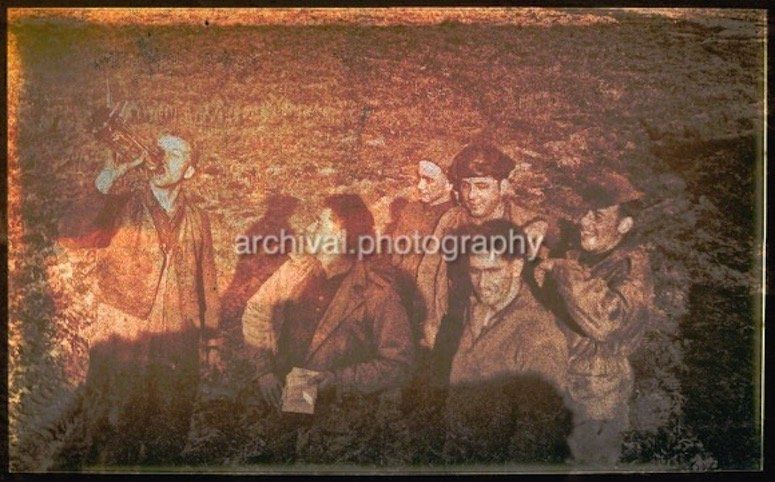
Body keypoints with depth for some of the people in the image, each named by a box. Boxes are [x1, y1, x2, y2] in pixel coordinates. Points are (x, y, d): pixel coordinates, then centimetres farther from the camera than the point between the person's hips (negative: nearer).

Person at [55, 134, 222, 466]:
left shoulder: (197, 220, 7)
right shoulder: (120, 209, -4)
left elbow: (207, 286, 13)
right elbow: (70, 236, -22)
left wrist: (211, 343, 13)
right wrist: (106, 181, -24)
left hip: (178, 353, 3)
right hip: (121, 348, -3)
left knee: (167, 446, 15)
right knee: (111, 452, 6)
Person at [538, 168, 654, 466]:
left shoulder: (632, 265, -19)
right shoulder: (576, 256, 2)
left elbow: (606, 321, -38)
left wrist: (565, 272, -29)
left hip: (598, 398, -6)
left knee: (591, 463, 12)